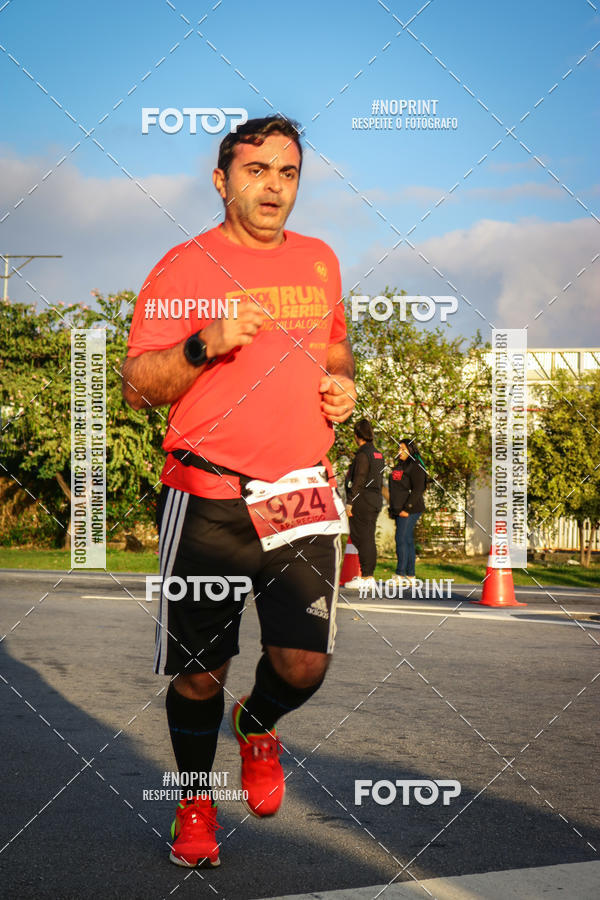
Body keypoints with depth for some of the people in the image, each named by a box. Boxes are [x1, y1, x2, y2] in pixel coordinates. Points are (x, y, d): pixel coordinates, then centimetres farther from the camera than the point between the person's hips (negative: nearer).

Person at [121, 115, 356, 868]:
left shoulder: (319, 260, 14)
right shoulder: (185, 265, -2)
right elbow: (137, 385, -4)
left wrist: (342, 385, 7)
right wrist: (207, 344, -20)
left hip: (301, 496, 3)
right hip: (207, 500, -3)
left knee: (304, 665, -8)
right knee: (199, 672, 4)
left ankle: (257, 726, 27)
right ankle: (196, 801, 30)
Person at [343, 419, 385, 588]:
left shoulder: (363, 454, -13)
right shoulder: (378, 454, 14)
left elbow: (358, 481, -17)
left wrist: (350, 502, -15)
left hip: (363, 499, -9)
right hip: (376, 499, 9)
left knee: (362, 538, -6)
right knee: (369, 538, 11)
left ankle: (365, 577, -7)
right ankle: (369, 575, 13)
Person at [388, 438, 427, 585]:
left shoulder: (415, 467, -10)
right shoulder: (400, 466, 19)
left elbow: (417, 490, -17)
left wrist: (407, 508, -20)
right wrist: (393, 509, 19)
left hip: (409, 510, -9)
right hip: (399, 510, 9)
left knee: (401, 539, -13)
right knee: (408, 541, 8)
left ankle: (400, 574, -13)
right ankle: (410, 576, 10)